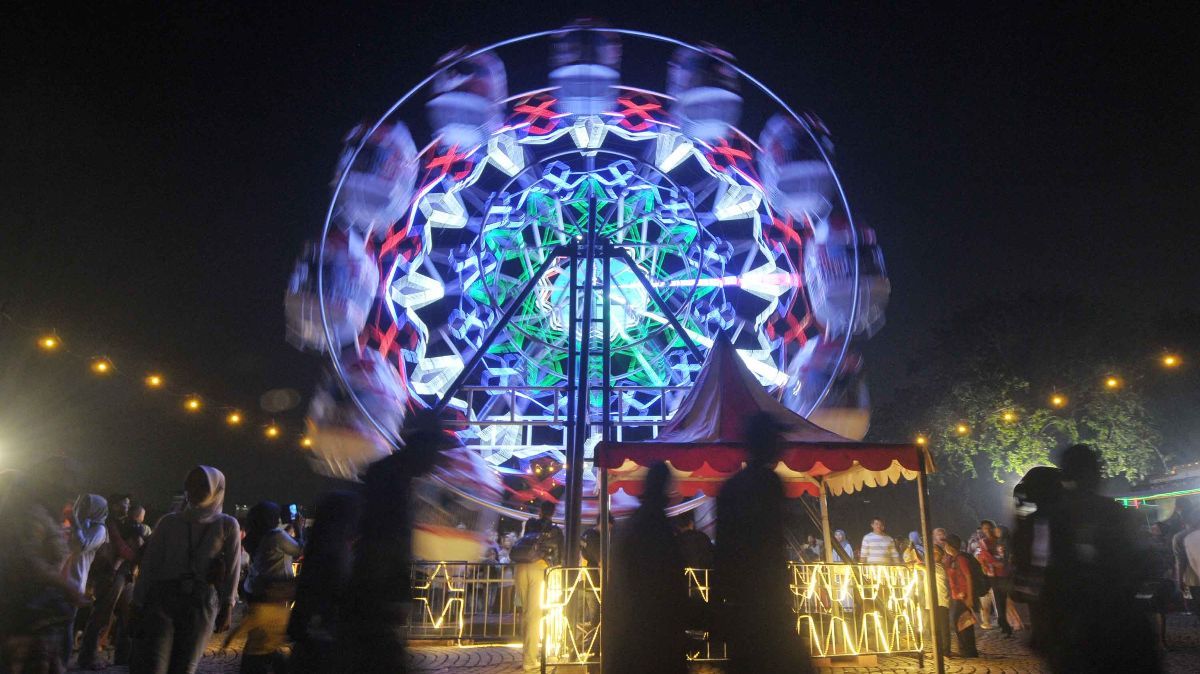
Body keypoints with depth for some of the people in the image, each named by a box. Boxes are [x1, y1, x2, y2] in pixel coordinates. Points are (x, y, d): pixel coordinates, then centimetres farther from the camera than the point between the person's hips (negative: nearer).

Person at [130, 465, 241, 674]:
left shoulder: (227, 525, 7)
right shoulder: (169, 522, 12)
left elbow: (231, 570, 5)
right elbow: (149, 563, 9)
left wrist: (227, 606, 0)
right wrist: (138, 604, 3)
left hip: (202, 603, -1)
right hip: (162, 597, 1)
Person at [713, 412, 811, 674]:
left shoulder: (730, 485, 12)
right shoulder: (768, 481, -10)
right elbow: (773, 542, -16)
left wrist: (719, 595, 17)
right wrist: (781, 592, -12)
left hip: (736, 594, 8)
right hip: (764, 595, -8)